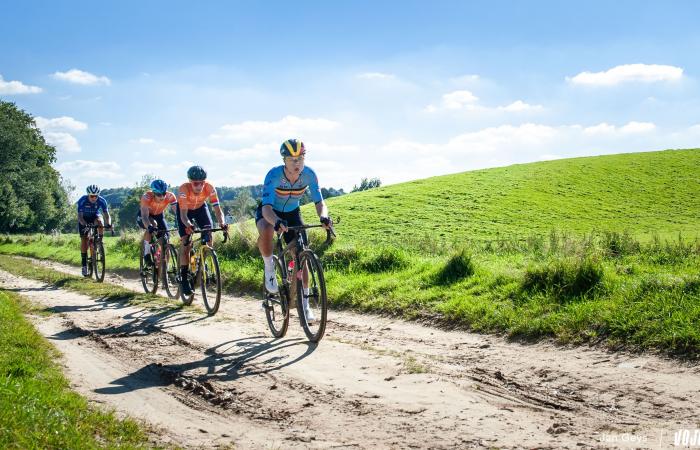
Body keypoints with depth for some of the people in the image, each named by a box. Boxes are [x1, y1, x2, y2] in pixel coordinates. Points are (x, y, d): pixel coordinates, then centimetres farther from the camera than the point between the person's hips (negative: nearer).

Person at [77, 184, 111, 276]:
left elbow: (107, 214, -27)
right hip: (84, 219, -1)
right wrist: (84, 224, -51)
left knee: (100, 222, -35)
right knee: (84, 240, -11)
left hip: (95, 217, 1)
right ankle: (84, 264, -4)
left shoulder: (102, 200, -26)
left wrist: (108, 224, -47)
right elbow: (80, 216, -32)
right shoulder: (82, 201, -29)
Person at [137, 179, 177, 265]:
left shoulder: (170, 196, -30)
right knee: (153, 224, -35)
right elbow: (145, 216, -44)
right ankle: (147, 253, -20)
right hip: (142, 216, -3)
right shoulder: (147, 197, -36)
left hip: (158, 215, 3)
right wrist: (149, 227, -64)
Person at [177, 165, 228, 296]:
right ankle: (184, 278, -7)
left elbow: (217, 209, -33)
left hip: (200, 208, 2)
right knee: (185, 242, -13)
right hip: (184, 209, -2)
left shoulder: (210, 189, -33)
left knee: (208, 234, -19)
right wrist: (188, 225, -58)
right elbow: (183, 214, -38)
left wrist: (222, 224, -51)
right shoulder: (184, 190, -38)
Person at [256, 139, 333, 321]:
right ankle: (269, 268, -10)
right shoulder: (274, 175, -33)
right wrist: (277, 221, -63)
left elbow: (319, 202, -23)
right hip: (270, 211, -3)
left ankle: (305, 303, 6)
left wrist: (324, 217, -46)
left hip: (292, 212, 3)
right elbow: (266, 208, -41)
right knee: (266, 231, -39)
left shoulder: (309, 174, -24)